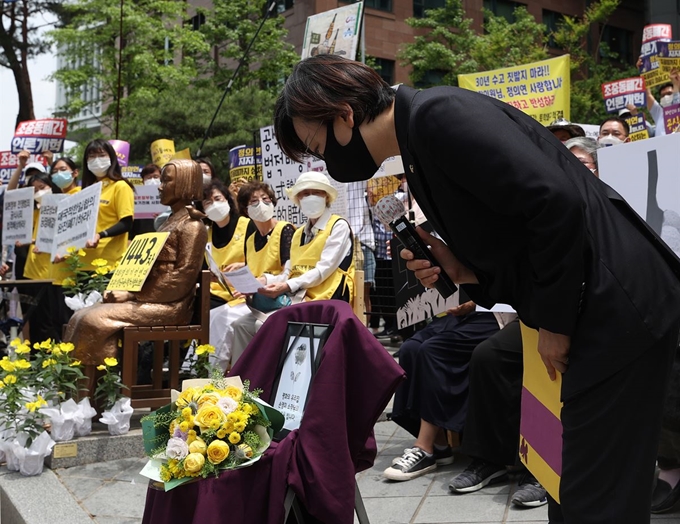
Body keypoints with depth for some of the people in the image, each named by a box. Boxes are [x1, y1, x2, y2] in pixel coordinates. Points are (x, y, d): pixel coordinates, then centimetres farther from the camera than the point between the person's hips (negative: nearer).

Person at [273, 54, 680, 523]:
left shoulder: (437, 113, -16)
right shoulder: (419, 151, 13)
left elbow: (557, 201, -25)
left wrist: (553, 321, -15)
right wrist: (461, 271, 0)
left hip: (619, 305, -10)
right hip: (597, 313, 10)